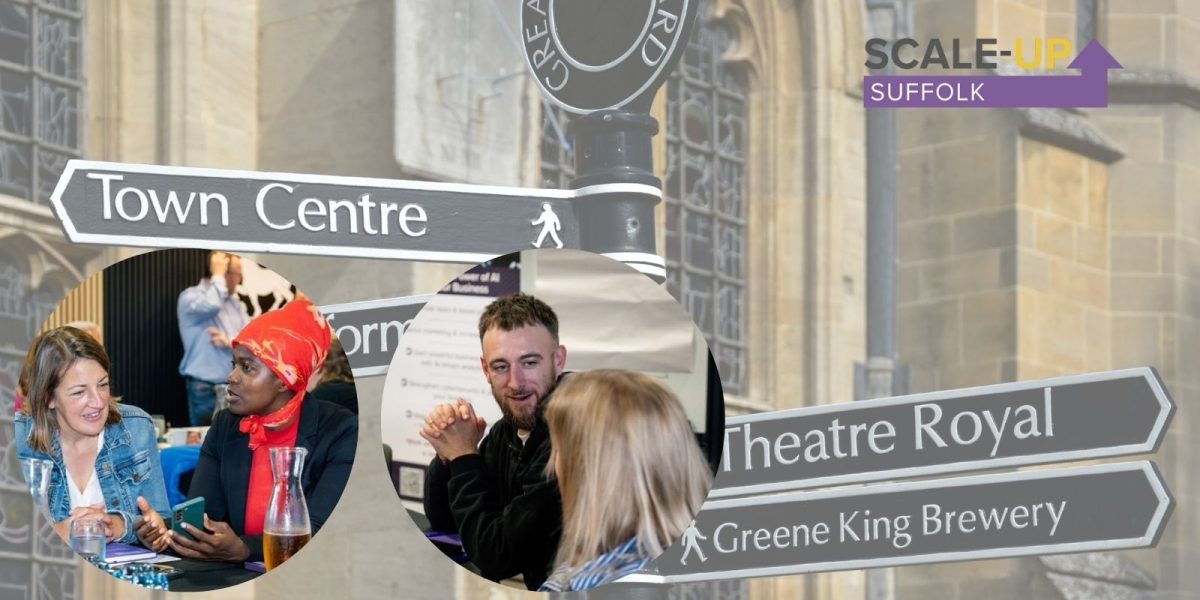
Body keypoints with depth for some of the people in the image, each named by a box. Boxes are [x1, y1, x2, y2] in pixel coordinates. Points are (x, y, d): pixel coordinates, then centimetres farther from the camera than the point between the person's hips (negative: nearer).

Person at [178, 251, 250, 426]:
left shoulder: (236, 304, 16)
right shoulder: (190, 297, -2)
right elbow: (211, 305, -25)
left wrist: (230, 342, -11)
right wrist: (218, 275, -11)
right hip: (205, 389, -6)